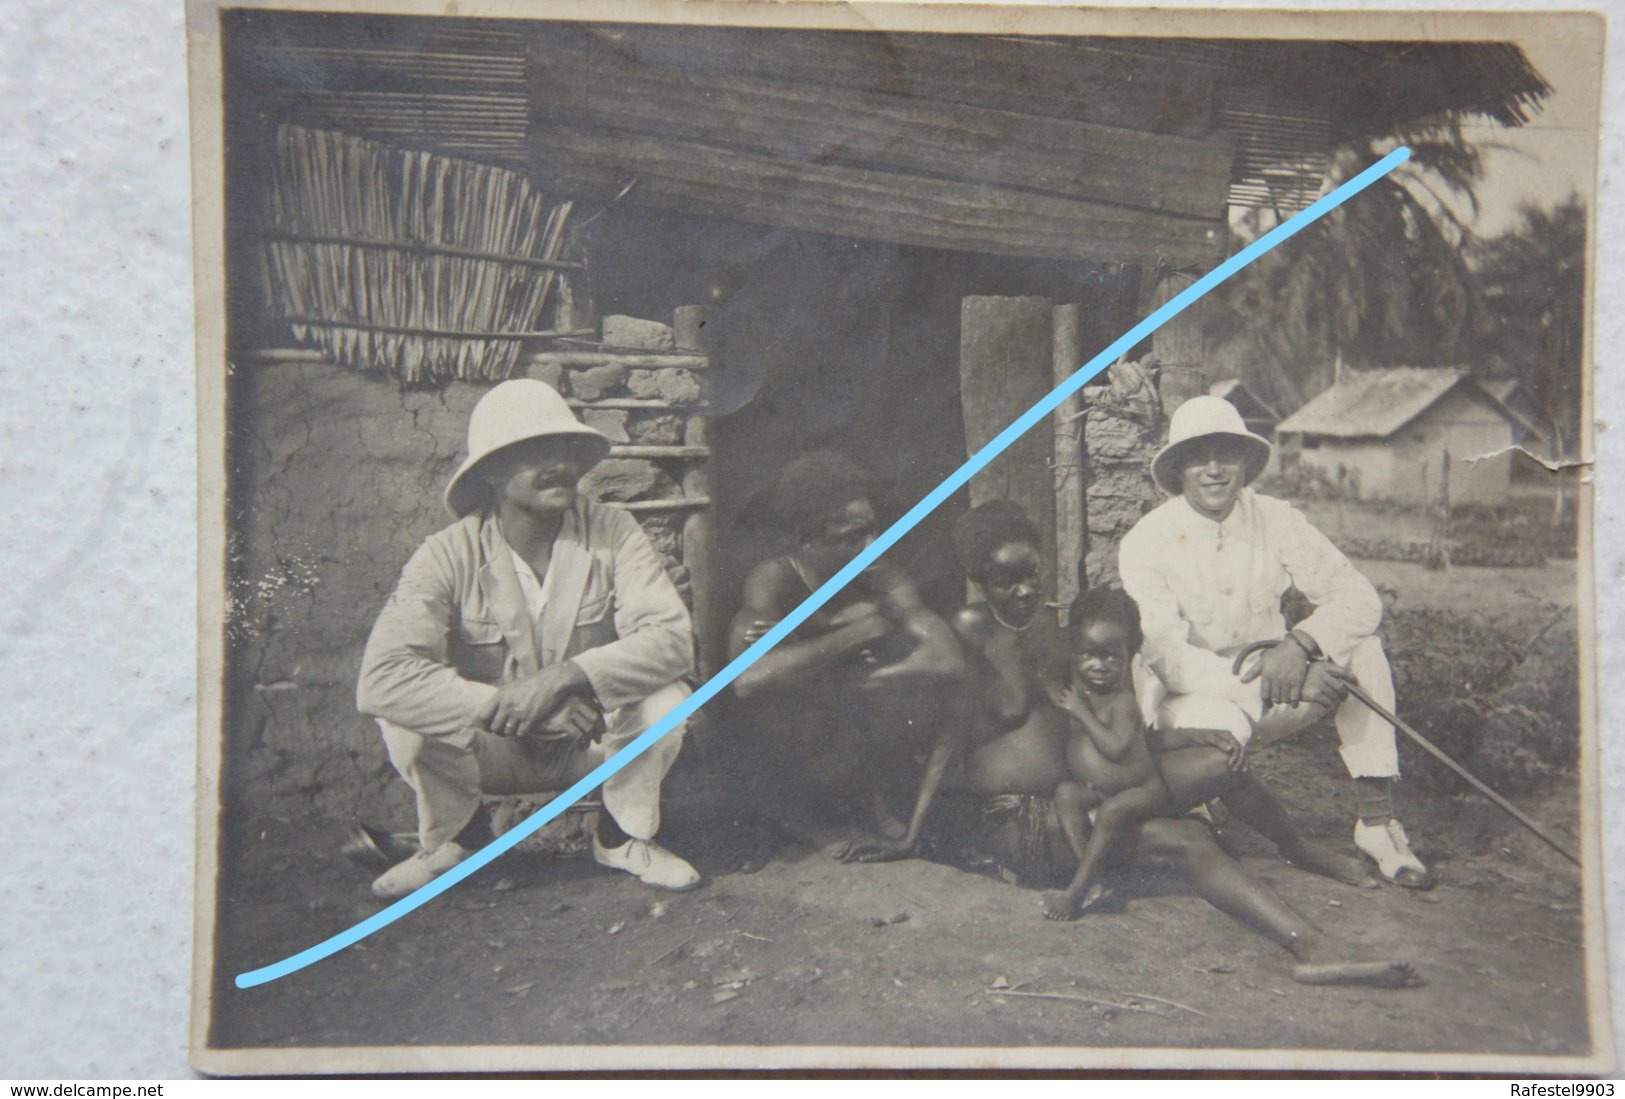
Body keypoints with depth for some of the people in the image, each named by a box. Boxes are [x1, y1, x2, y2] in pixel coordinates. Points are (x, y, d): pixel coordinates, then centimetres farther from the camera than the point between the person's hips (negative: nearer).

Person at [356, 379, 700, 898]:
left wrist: (565, 676, -40)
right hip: (494, 750, 0)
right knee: (404, 718, -29)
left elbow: (672, 638, -26)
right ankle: (458, 836, 3)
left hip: (592, 742, 1)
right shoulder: (450, 556, -19)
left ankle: (624, 834, 1)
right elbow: (380, 679, -31)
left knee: (666, 697, -28)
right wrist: (507, 705, -38)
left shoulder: (612, 534, -16)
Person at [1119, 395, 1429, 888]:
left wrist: (1299, 644, -33)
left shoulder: (1276, 521, -5)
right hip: (1193, 698, -4)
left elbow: (1357, 597, -11)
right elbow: (1166, 657, -24)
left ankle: (1377, 820, -18)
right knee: (1216, 727, -38)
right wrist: (1281, 682, -34)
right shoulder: (1147, 542, -15)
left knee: (1360, 647, -19)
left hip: (1268, 693, 4)